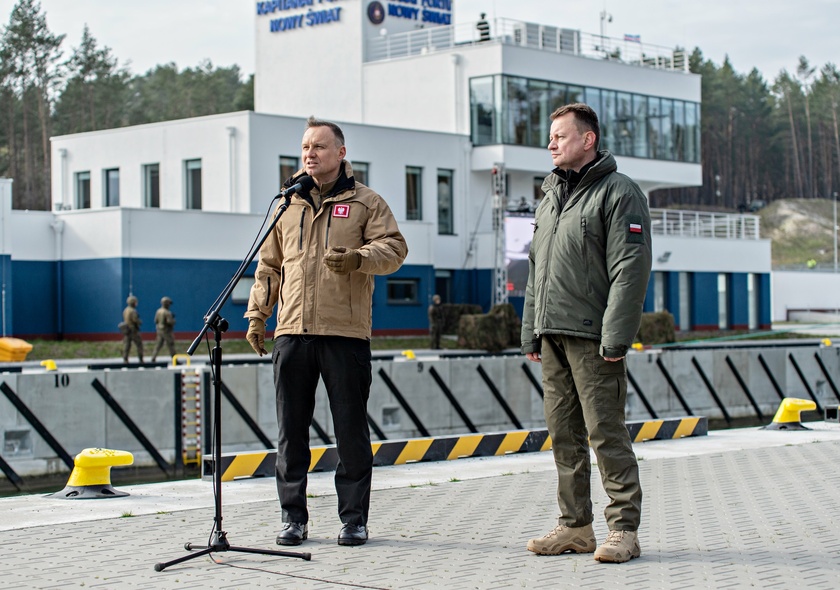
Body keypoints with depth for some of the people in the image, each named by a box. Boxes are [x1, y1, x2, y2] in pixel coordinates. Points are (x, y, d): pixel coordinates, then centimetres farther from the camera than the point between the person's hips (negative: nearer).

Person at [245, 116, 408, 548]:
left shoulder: (366, 202, 7)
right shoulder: (287, 205, 17)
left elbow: (394, 248, -3)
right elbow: (268, 266, 20)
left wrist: (359, 258, -22)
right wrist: (257, 313, 11)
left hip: (346, 334, -3)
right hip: (292, 333, 3)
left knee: (351, 428, 1)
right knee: (291, 428, 4)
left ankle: (354, 518, 9)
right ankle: (293, 517, 13)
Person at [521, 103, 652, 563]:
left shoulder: (618, 192, -5)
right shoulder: (550, 196, 20)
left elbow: (631, 269, -13)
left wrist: (615, 336, -19)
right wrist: (531, 332, 16)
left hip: (591, 336, -8)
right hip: (552, 336, 8)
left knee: (605, 431, -6)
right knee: (564, 433, 9)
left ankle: (623, 529, 0)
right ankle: (575, 526, 16)